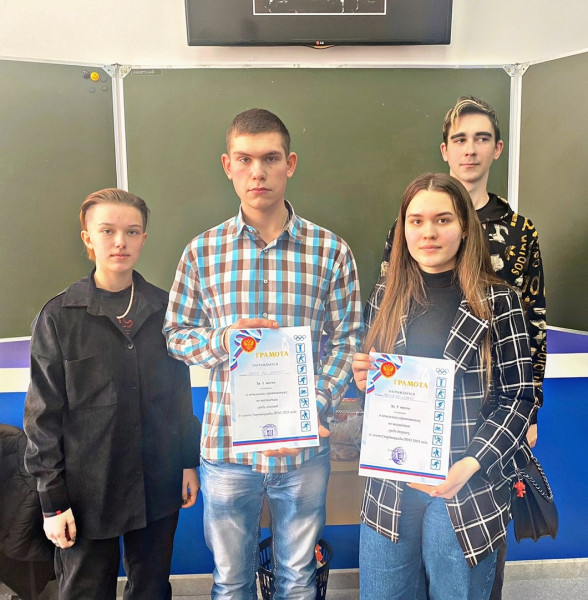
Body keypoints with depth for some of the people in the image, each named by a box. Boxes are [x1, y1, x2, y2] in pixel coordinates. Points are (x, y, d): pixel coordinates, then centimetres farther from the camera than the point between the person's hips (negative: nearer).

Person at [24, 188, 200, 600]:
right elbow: (43, 415, -5)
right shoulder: (59, 317, -7)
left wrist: (190, 462, 7)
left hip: (159, 486, 3)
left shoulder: (164, 309, 2)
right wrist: (53, 501, -5)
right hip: (89, 491, -2)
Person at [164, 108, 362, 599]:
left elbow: (347, 340, -3)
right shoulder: (203, 252, -3)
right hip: (226, 446, 1)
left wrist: (314, 408, -16)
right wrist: (222, 340, -18)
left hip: (304, 447, 0)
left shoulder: (331, 251, -6)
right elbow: (175, 334, 3)